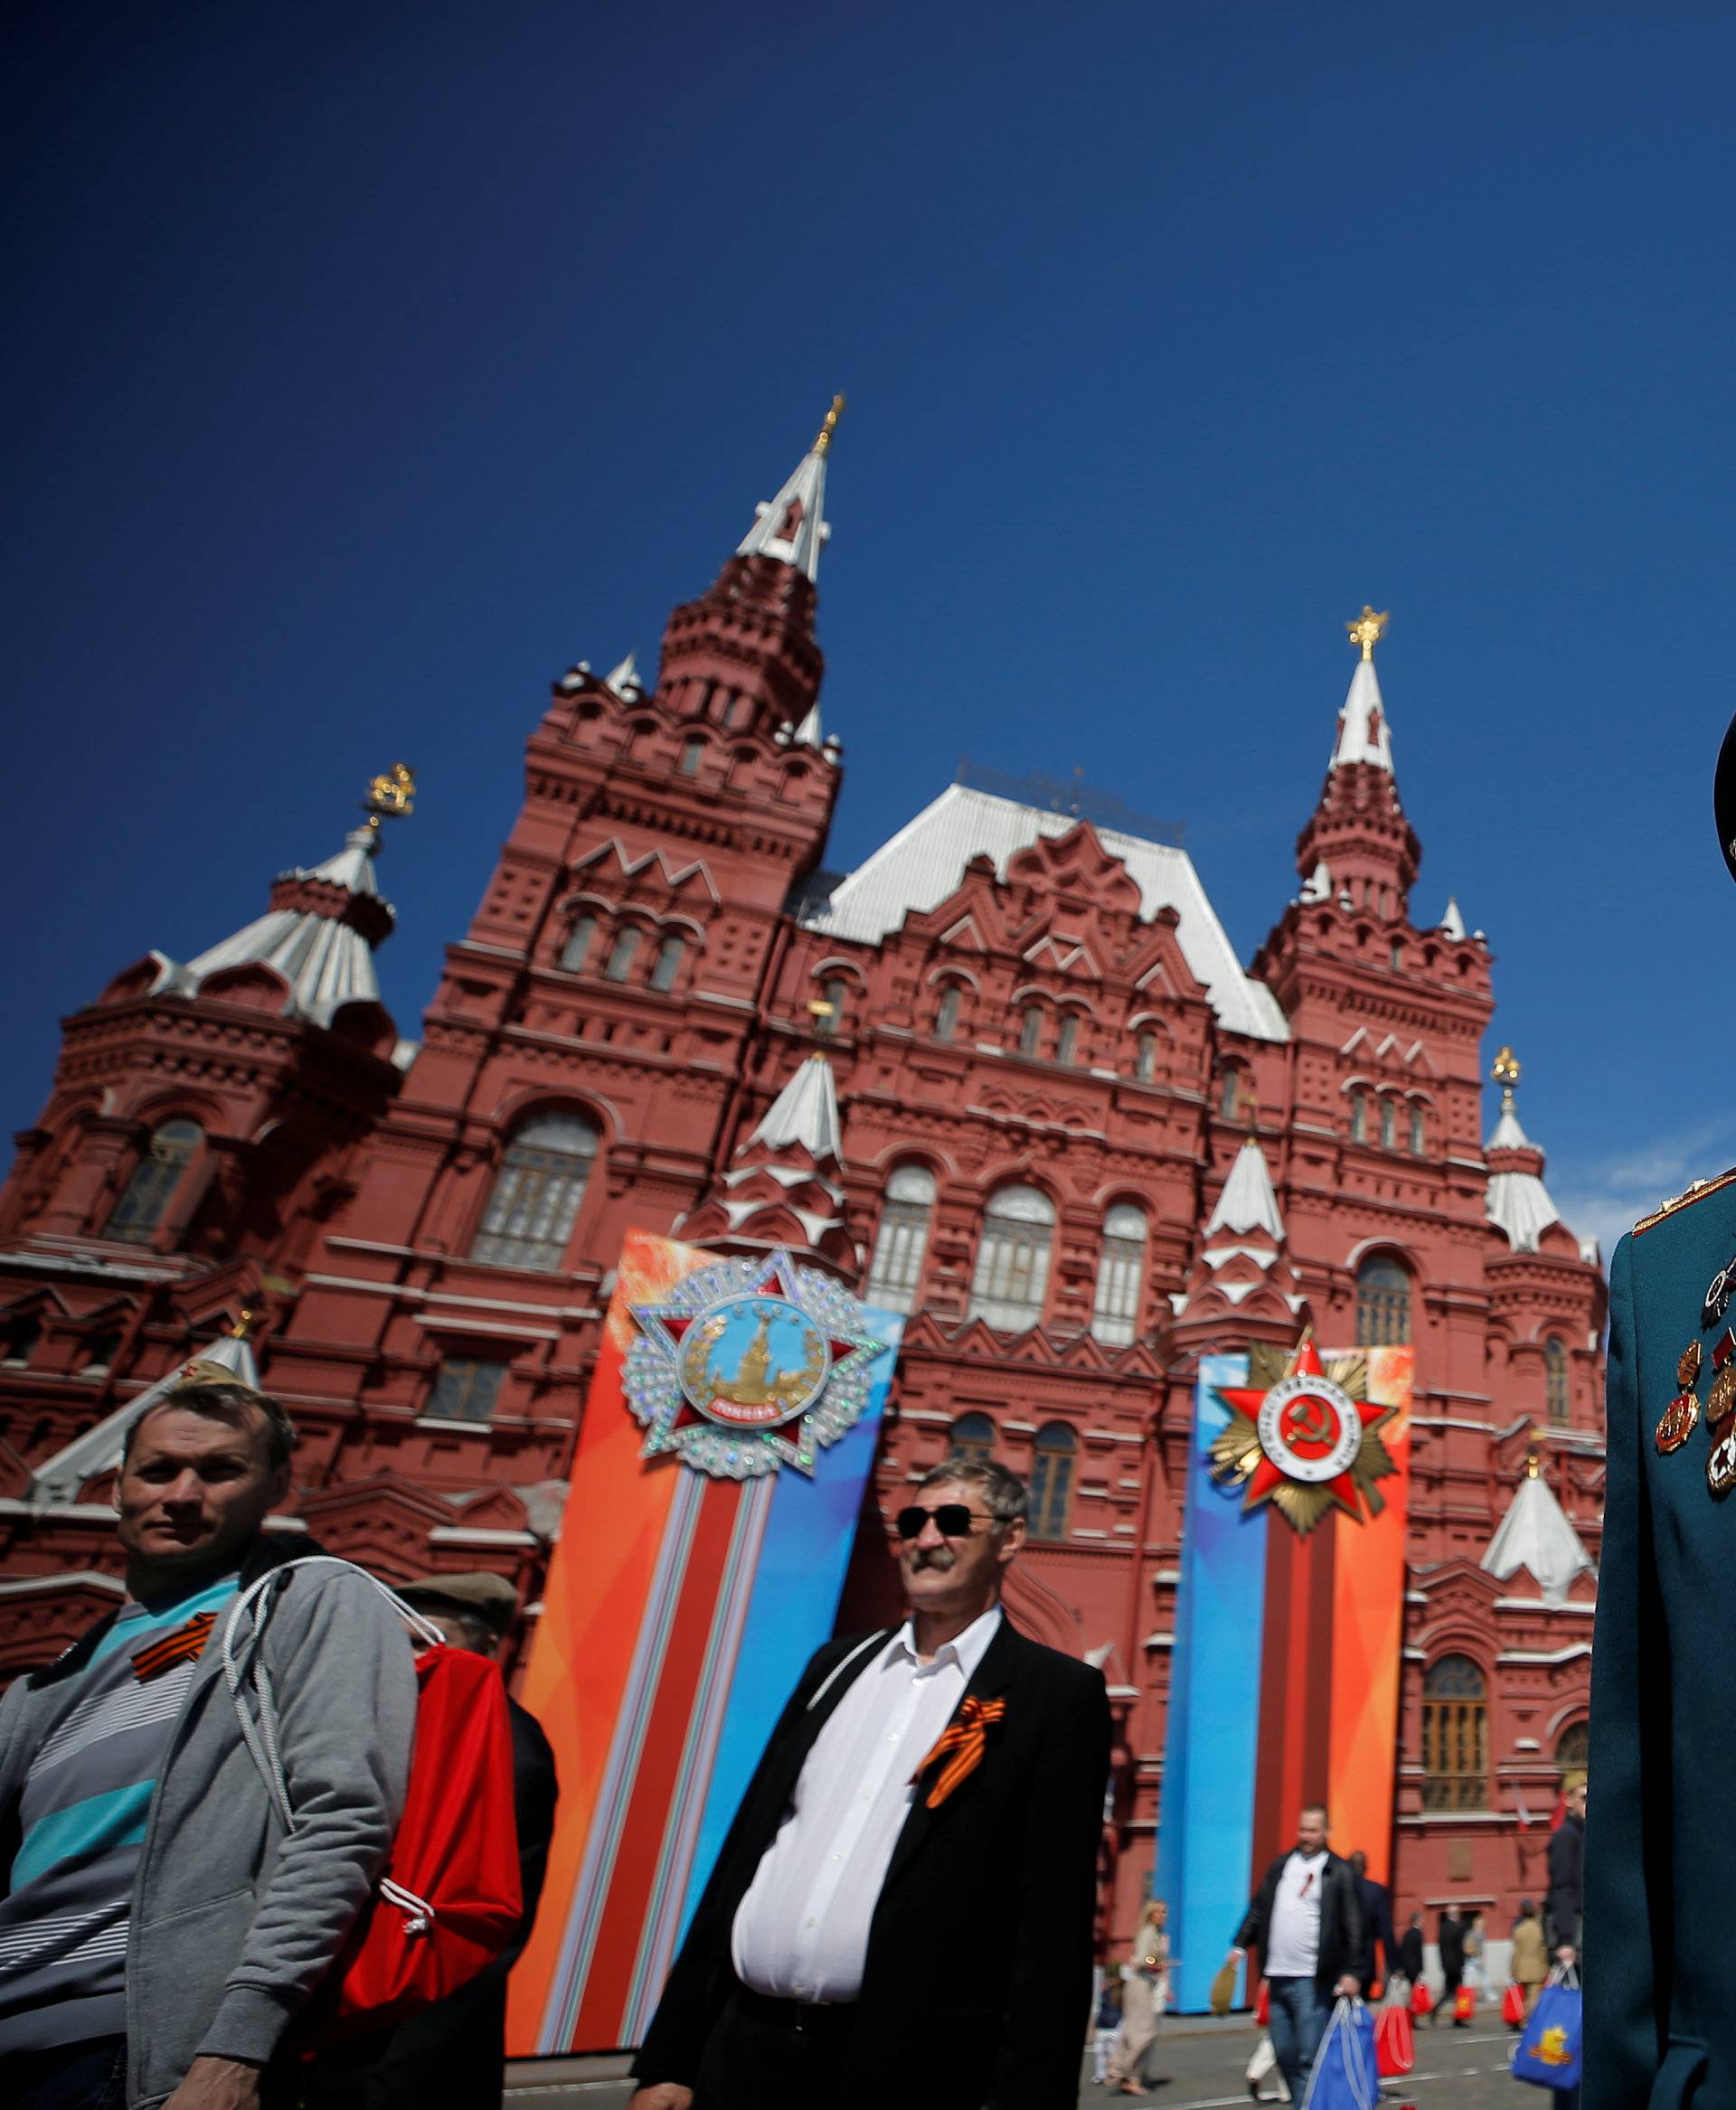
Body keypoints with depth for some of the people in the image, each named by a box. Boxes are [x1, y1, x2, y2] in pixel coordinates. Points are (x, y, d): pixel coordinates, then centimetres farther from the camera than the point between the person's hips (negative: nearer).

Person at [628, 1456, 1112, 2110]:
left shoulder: (1057, 1694, -7)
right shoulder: (839, 1662, 9)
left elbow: (1054, 1926, -11)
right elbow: (745, 1849, 8)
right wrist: (667, 2057, 7)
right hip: (743, 2047, 5)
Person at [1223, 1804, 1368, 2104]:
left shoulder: (1339, 1872, -2)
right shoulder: (1281, 1865, 12)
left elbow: (1355, 1926, -5)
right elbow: (1258, 1908, 17)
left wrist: (1353, 1971, -13)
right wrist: (1240, 1944, 11)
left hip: (1313, 1980, -5)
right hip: (1277, 1975, 6)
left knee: (1309, 2057, -6)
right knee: (1284, 2053, 12)